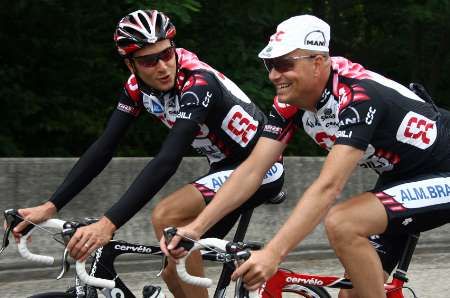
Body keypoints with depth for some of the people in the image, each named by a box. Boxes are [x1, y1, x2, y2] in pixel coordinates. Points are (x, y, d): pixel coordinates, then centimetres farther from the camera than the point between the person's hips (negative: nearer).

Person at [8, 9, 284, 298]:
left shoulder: (197, 83, -29)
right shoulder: (138, 86, -7)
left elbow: (168, 161, -40)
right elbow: (104, 148, -7)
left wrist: (109, 224, -48)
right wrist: (50, 206, -17)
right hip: (224, 166, 8)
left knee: (166, 216, -28)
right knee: (174, 273, 3)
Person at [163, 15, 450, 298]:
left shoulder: (358, 97, -32)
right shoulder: (291, 102, -9)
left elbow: (328, 186, -40)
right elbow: (252, 170, -8)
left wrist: (272, 254, -46)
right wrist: (196, 227, -18)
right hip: (397, 176, 8)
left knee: (342, 223, -29)